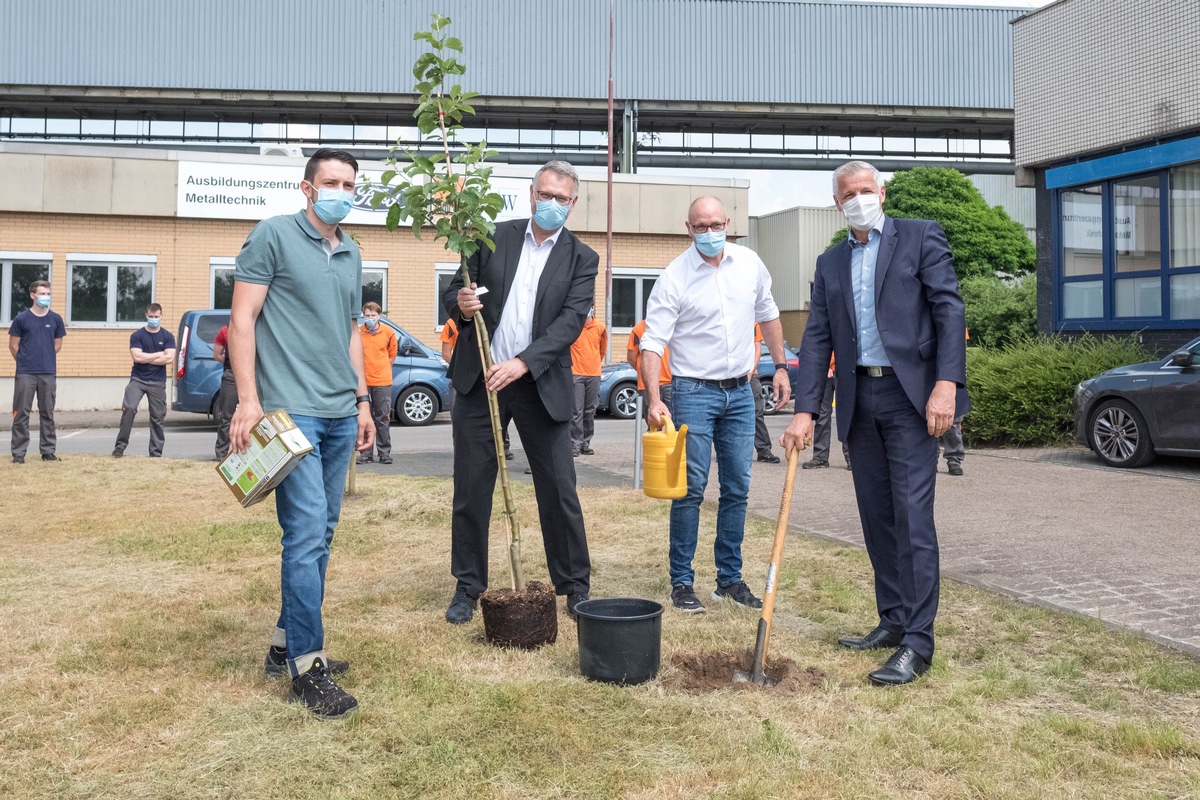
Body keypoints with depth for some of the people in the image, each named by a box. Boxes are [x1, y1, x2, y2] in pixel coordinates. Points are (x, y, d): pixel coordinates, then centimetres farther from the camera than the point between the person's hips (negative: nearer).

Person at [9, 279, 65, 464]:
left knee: (47, 413, 8)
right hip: (25, 374, -2)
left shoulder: (56, 319, 6)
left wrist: (44, 359, 12)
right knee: (21, 413, 0)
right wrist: (26, 361, 9)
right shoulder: (21, 319, -1)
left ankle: (48, 451, 16)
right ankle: (18, 452, 5)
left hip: (48, 374, 2)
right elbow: (13, 346, 4)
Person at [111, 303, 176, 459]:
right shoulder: (137, 335, 3)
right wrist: (158, 354, -6)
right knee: (129, 408, -19)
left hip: (158, 382, 1)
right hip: (137, 379, -1)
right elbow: (137, 357, -11)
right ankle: (120, 446, -10)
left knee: (158, 417, 4)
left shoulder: (167, 337, 5)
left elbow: (169, 358, -8)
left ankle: (156, 453, 11)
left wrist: (146, 358, -8)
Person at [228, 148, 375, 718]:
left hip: (340, 414, 8)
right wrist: (248, 400, -16)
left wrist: (362, 400, 20)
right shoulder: (273, 235, -3)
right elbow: (241, 318, -8)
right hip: (291, 410, -7)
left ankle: (286, 644, 24)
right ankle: (307, 668, -2)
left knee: (320, 533, 11)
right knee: (306, 533, -11)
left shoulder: (351, 254, 17)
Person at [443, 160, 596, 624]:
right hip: (479, 380, 1)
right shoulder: (494, 237, 6)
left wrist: (522, 363, -22)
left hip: (540, 385, -1)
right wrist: (460, 304, -17)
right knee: (471, 490, 5)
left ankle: (575, 587, 17)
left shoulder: (581, 259, 3)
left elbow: (571, 321, -9)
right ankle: (468, 588, 19)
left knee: (559, 491, 2)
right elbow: (453, 294, 8)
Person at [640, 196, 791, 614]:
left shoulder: (749, 263, 3)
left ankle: (730, 579, 19)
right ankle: (682, 582, 5)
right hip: (694, 391, -5)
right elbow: (652, 342, -15)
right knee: (690, 488, -6)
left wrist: (780, 366, 14)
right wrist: (654, 399, -27)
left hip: (740, 391, 5)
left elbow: (767, 314, 18)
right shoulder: (674, 277, -11)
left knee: (737, 488, 8)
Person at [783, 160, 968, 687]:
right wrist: (804, 410, 0)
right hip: (858, 401, 5)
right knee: (876, 518, 10)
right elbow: (817, 339, 11)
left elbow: (949, 308, -6)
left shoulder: (921, 237, 3)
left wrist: (947, 383, -18)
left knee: (912, 517, -9)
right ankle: (893, 621, 20)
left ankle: (918, 642, -6)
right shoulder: (830, 264, 16)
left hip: (909, 395, -5)